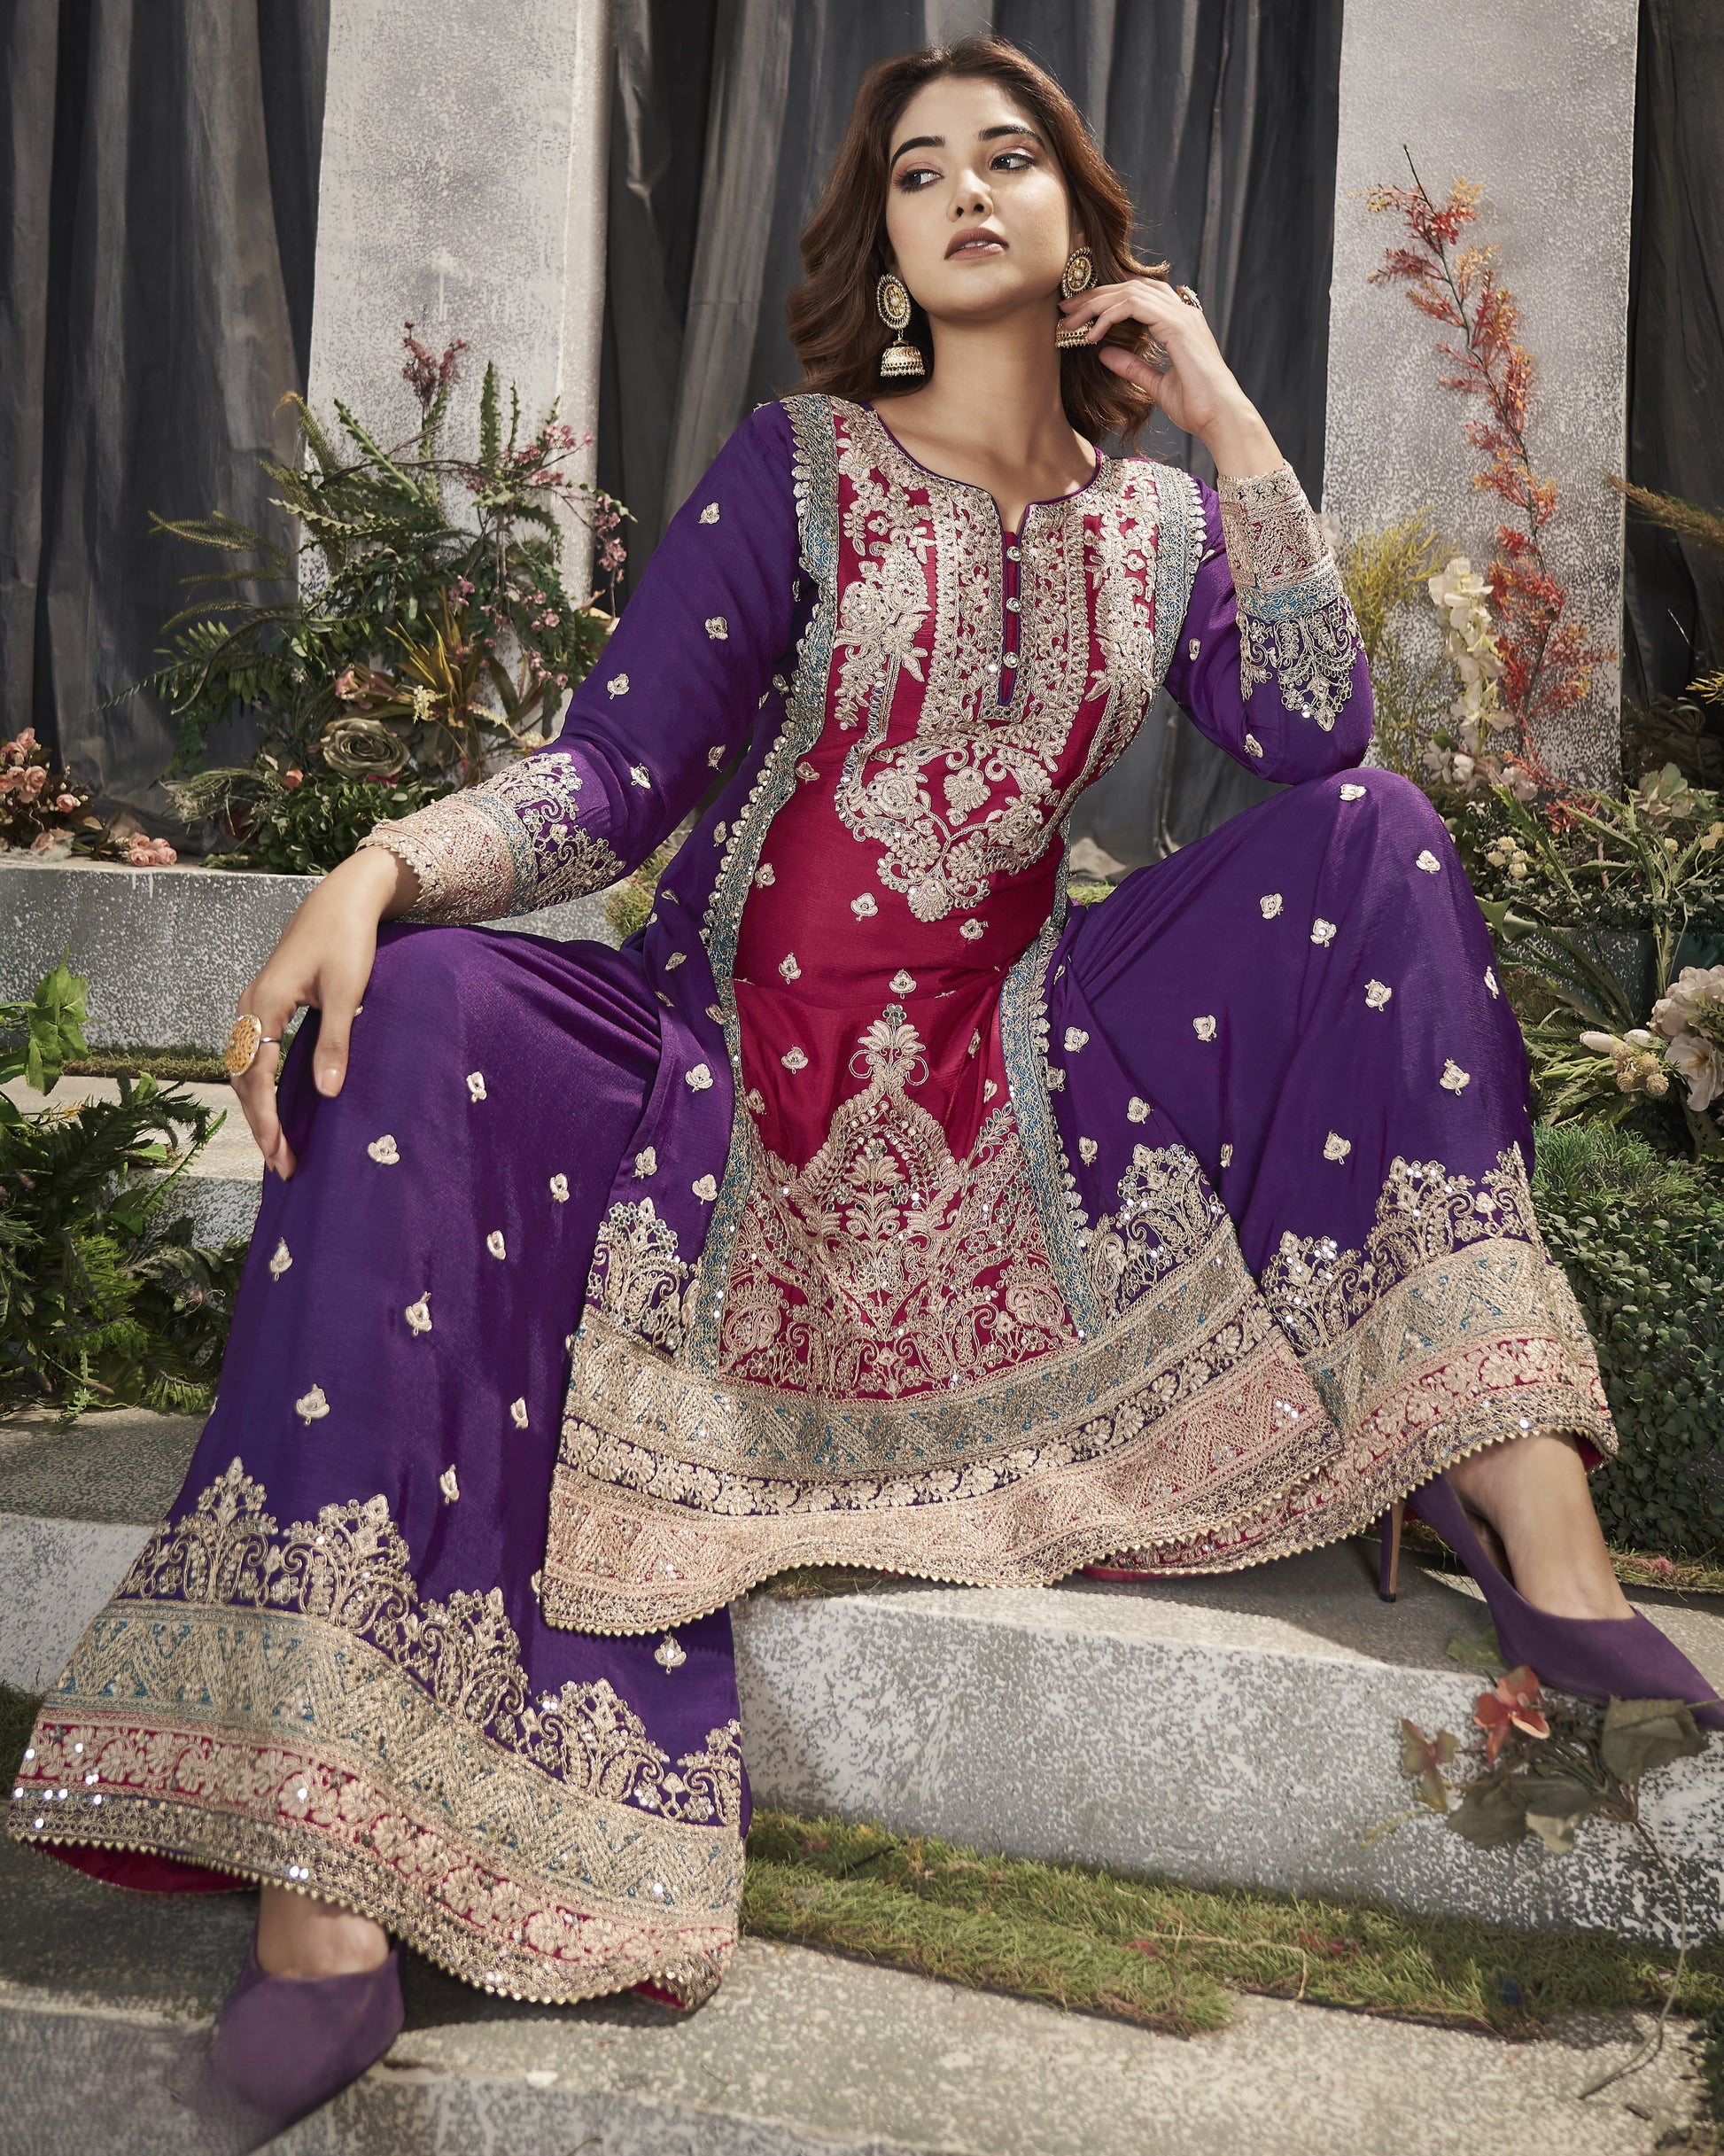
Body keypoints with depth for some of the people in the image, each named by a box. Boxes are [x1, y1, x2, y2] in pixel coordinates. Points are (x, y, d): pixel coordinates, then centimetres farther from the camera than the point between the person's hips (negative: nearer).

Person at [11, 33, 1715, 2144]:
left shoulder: (1158, 517, 13)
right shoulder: (796, 464, 4)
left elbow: (1318, 737, -6)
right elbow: (609, 777, -5)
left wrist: (1230, 419, -3)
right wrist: (375, 866, -24)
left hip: (1010, 1083, 2)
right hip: (730, 1056, -2)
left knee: (1371, 842, -10)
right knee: (419, 1018, -30)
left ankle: (1524, 1496, -16)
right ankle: (325, 1873, -34)